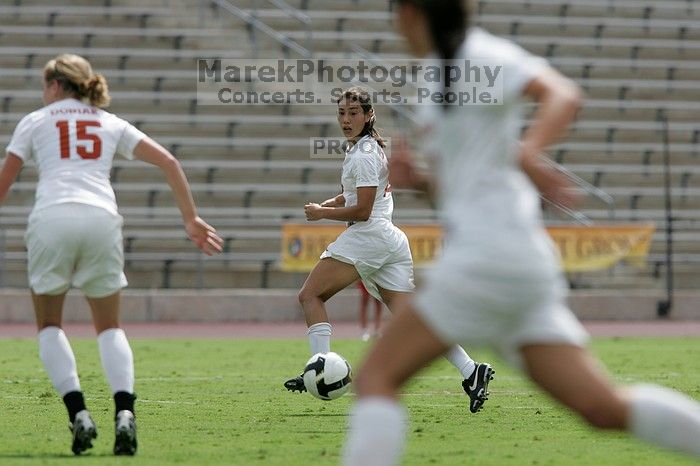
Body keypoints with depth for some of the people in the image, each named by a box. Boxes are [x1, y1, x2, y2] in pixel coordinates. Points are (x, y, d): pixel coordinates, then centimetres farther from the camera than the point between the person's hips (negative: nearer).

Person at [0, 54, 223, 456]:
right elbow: (168, 162, 17)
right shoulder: (111, 124, 24)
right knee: (110, 326, 14)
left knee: (49, 324, 15)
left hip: (51, 218, -2)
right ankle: (124, 413, -11)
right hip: (101, 219, 2)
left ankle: (79, 414, -5)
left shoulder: (35, 121, 18)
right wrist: (191, 219, 19)